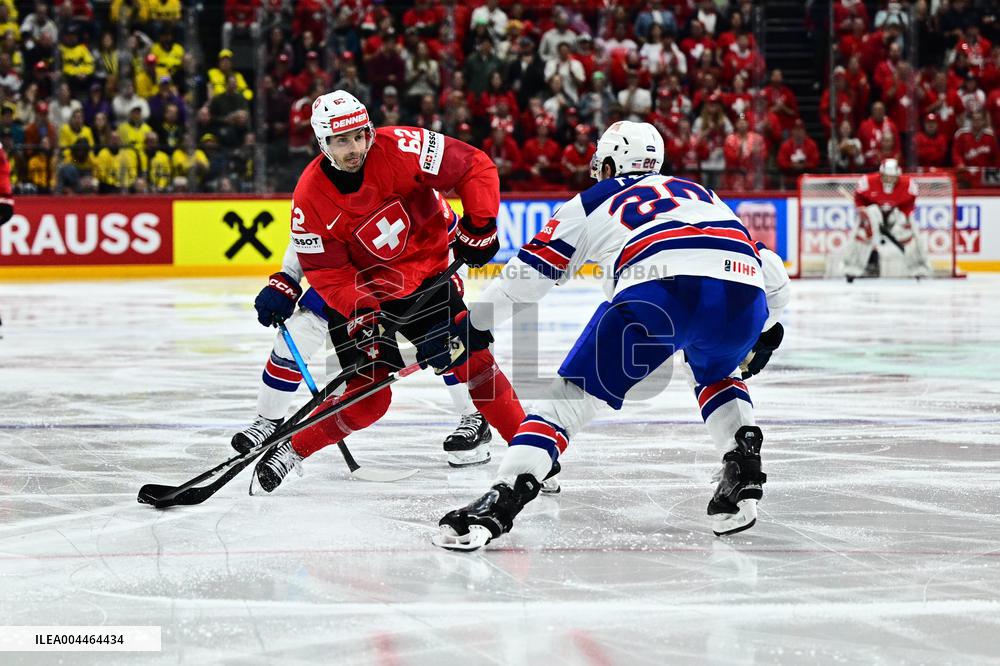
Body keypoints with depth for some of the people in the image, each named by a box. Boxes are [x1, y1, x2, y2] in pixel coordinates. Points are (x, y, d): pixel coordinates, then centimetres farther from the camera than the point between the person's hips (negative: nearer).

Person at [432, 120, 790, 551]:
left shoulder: (594, 201, 30)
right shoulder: (701, 194, 41)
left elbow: (529, 273, 29)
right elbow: (771, 270, 39)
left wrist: (474, 321, 43)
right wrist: (765, 330, 56)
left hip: (659, 289, -4)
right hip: (742, 294, 4)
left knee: (571, 395, 5)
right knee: (716, 374, 36)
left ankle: (498, 504, -10)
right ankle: (743, 468, 13)